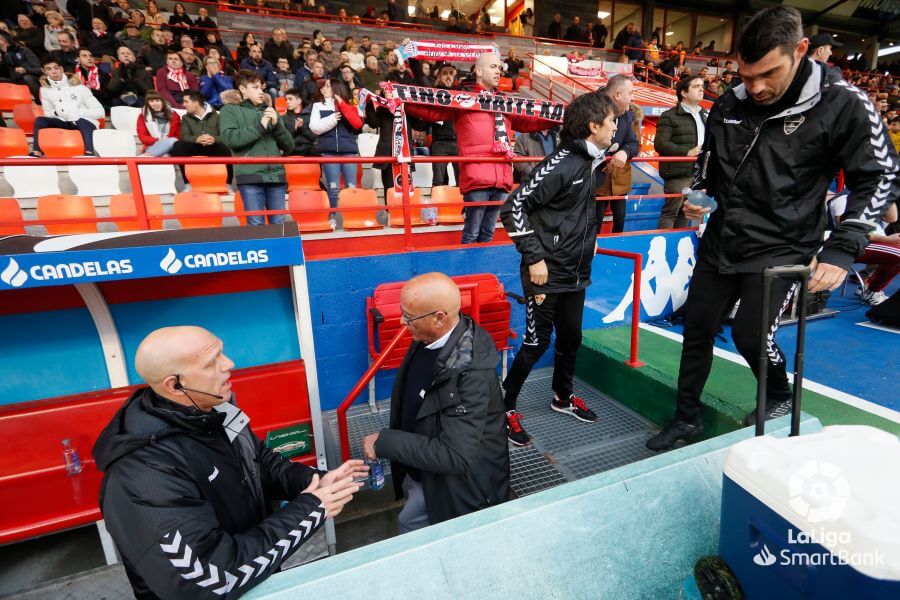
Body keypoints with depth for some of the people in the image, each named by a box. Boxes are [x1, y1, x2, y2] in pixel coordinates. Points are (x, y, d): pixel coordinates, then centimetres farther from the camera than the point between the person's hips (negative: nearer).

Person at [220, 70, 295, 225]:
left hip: (276, 175, 4)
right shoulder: (230, 110, 12)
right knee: (256, 224, -8)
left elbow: (289, 146, 15)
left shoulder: (271, 112, 22)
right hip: (250, 176, -3)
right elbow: (229, 138, -6)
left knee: (279, 223, 2)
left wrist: (276, 124, 0)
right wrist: (260, 126, -6)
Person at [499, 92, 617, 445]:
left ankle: (562, 397, 39)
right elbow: (513, 207, -21)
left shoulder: (590, 163, 10)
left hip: (576, 272, 9)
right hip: (547, 273, -8)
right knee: (537, 342, -1)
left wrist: (591, 237, 15)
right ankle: (505, 406, 18)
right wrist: (534, 257, -20)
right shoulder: (560, 164, -16)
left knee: (571, 337, 18)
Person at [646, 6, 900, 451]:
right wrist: (696, 196, 0)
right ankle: (686, 418, 26)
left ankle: (779, 398, 28)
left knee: (750, 336, -8)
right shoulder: (728, 106, 1)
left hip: (781, 250, -4)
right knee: (697, 329, 8)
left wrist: (841, 250, -14)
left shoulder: (842, 106, -10)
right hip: (721, 242, 5)